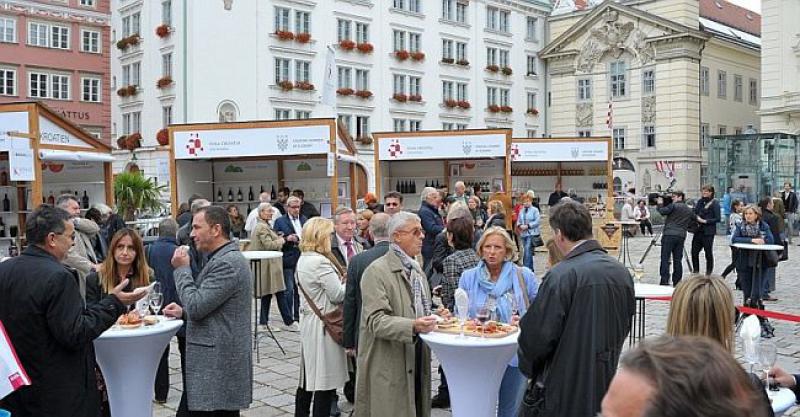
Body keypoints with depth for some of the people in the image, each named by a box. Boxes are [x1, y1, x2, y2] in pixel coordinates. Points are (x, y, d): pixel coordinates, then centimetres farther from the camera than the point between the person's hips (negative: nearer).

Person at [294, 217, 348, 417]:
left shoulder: (303, 259, 9)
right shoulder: (322, 262, -20)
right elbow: (338, 295, -17)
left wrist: (341, 280, 8)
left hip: (308, 320, 10)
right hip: (323, 325, -10)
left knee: (308, 377, 17)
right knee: (325, 379, -1)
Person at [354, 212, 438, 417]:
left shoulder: (416, 270, 16)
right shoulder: (376, 271, -12)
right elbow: (376, 321, -20)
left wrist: (432, 319, 7)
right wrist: (412, 327, -33)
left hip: (417, 362, 8)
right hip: (389, 367, -7)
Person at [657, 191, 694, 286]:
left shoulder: (674, 205, -2)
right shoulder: (689, 210, 18)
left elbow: (662, 211, -9)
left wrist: (660, 204, 8)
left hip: (669, 235, -6)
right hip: (681, 236, 6)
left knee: (665, 258, -5)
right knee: (677, 260, 8)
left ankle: (664, 281, -11)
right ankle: (677, 282, 8)